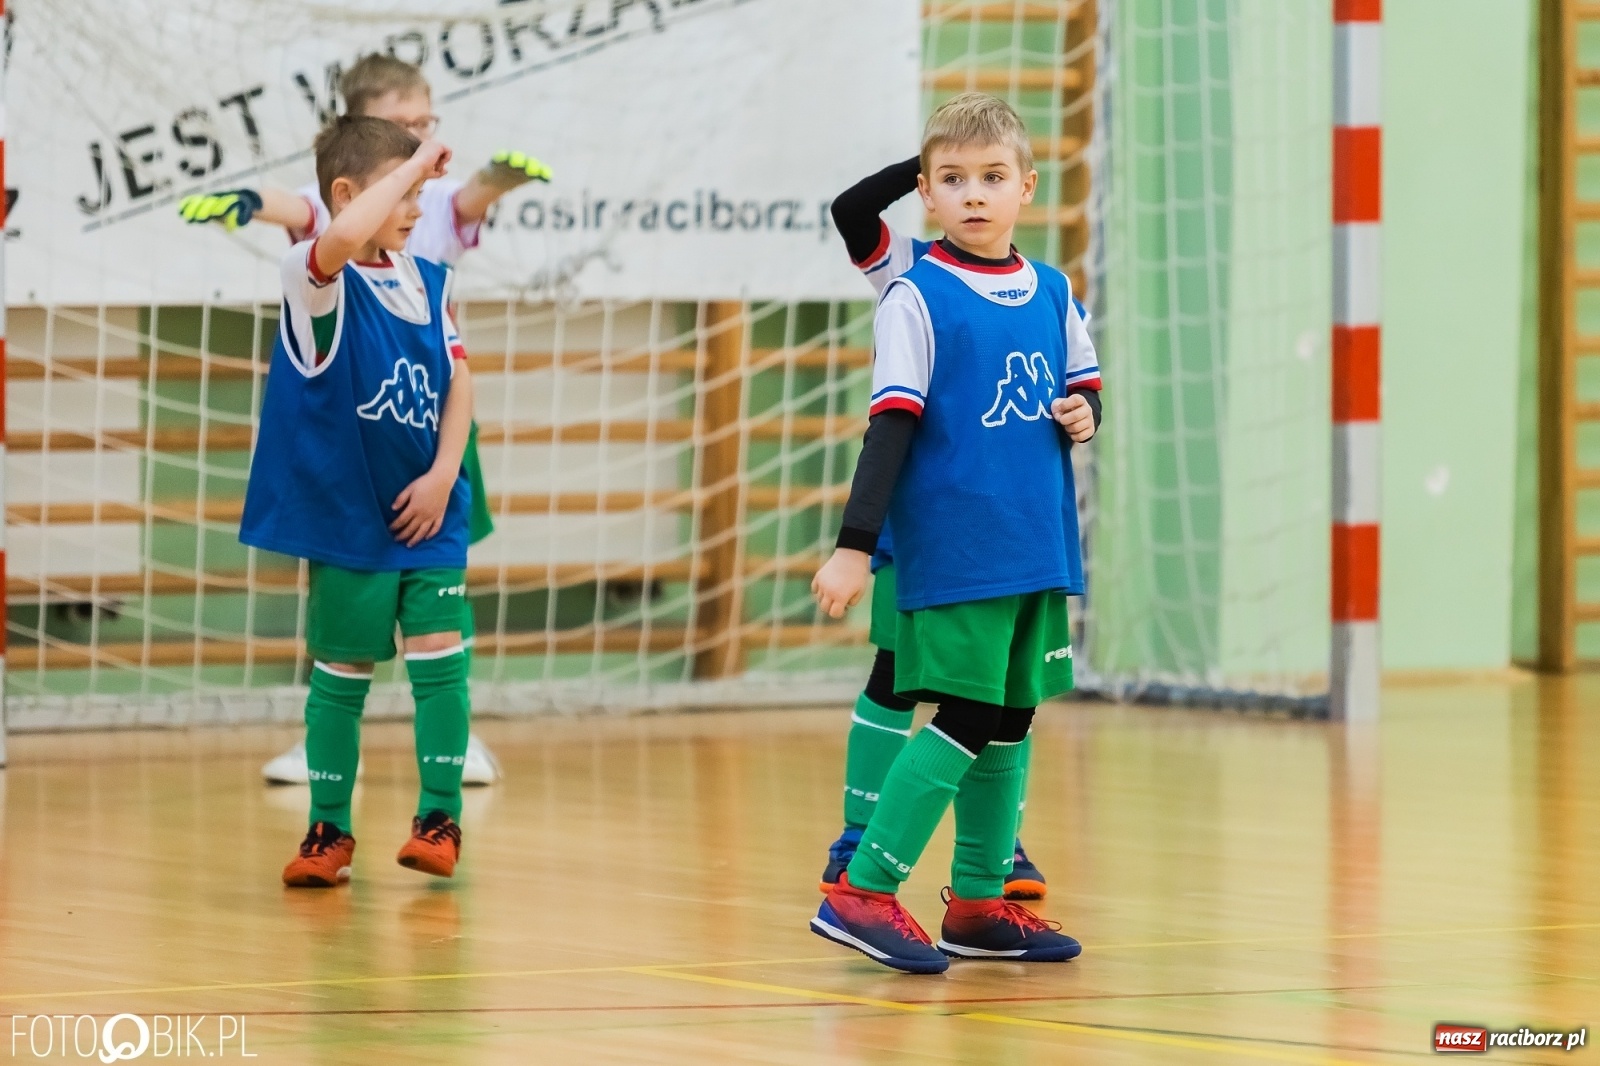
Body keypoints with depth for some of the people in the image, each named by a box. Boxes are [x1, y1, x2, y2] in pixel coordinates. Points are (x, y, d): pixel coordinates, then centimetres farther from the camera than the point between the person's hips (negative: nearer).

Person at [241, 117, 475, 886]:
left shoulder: (428, 281, 6)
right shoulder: (317, 279, -13)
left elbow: (458, 380, 5)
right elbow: (344, 235, -37)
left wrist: (444, 474, -7)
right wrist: (414, 163, -27)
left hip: (426, 509, 4)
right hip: (346, 512, -4)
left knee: (439, 650, -5)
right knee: (342, 669, 4)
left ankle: (440, 816, 4)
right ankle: (330, 828, 15)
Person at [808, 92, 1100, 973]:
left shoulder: (1052, 294, 10)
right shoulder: (917, 298, -7)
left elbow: (1083, 386, 23)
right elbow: (892, 426, -10)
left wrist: (1082, 414, -1)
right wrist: (854, 546, -15)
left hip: (1037, 548, 6)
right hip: (954, 551, -6)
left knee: (1009, 720, 10)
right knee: (968, 716, -11)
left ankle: (979, 904, 18)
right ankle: (862, 893, -8)